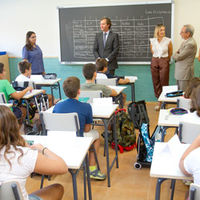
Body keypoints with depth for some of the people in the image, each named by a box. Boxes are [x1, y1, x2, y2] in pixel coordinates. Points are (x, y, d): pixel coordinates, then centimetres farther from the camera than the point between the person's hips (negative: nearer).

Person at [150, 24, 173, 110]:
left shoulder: (168, 41, -5)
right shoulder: (152, 41, 1)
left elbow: (170, 53, 10)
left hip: (164, 62, -3)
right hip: (154, 62, 3)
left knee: (164, 83, -1)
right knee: (156, 83, 6)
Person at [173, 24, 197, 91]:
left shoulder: (191, 44, -22)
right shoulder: (186, 41, 9)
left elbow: (179, 57, -20)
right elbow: (179, 52, 19)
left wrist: (175, 55, 1)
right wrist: (177, 53, -3)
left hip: (185, 73, -10)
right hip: (180, 72, 10)